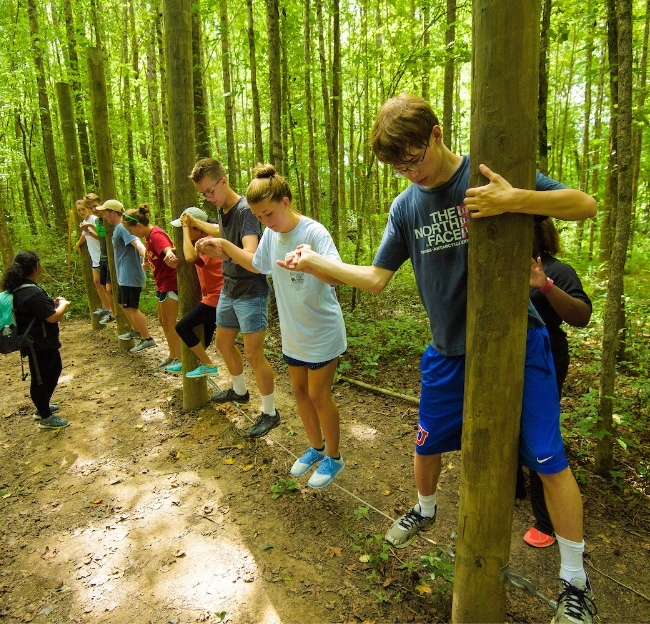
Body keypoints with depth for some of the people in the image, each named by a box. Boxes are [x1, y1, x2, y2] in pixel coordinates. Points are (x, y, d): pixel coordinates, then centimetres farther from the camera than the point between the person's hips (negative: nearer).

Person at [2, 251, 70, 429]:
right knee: (40, 379, 4)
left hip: (42, 341, 11)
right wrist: (63, 305, -9)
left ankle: (42, 406, 40)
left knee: (55, 369, 25)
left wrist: (53, 302, 8)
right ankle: (45, 418, 19)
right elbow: (53, 317, -26)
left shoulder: (19, 288, 5)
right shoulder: (33, 292, -28)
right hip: (39, 344, -11)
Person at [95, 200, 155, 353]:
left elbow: (137, 243, -35)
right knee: (123, 304, 22)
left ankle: (147, 339, 2)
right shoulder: (118, 228, 14)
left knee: (131, 308, -5)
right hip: (125, 275, 11)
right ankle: (136, 330, 37)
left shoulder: (122, 228, -17)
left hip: (130, 276, -11)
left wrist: (145, 258, -54)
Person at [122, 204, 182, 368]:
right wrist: (146, 263, 36)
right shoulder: (149, 236, 6)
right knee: (163, 321, 19)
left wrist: (170, 255, -65)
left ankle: (181, 359, 14)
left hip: (170, 285, -10)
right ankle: (172, 355, 32)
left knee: (169, 325, 0)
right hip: (162, 284, 10)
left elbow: (168, 249, -46)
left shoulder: (156, 234, -24)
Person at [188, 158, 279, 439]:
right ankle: (239, 390, 43)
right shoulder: (223, 210, 5)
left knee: (253, 355, -6)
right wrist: (196, 223, 27)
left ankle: (270, 412, 11)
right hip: (229, 289, 9)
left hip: (251, 292, -9)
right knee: (224, 344, 20)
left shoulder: (245, 210, -21)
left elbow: (250, 255, -37)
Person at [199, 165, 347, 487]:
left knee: (318, 394, 3)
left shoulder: (314, 232, -22)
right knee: (300, 390, 16)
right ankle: (316, 448, 37)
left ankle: (333, 457, 25)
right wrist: (224, 245, 5)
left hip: (322, 331, -7)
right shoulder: (271, 234, 0)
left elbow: (337, 275, -34)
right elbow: (257, 265, 17)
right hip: (293, 332, 7)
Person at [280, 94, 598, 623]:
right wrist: (316, 264, -12)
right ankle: (425, 510, 50)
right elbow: (375, 278, 2)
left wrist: (515, 200, -32)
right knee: (428, 445, 17)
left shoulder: (491, 174, -11)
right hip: (449, 353, 4)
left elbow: (585, 205, -14)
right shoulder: (405, 206, 1)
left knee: (548, 459, 1)